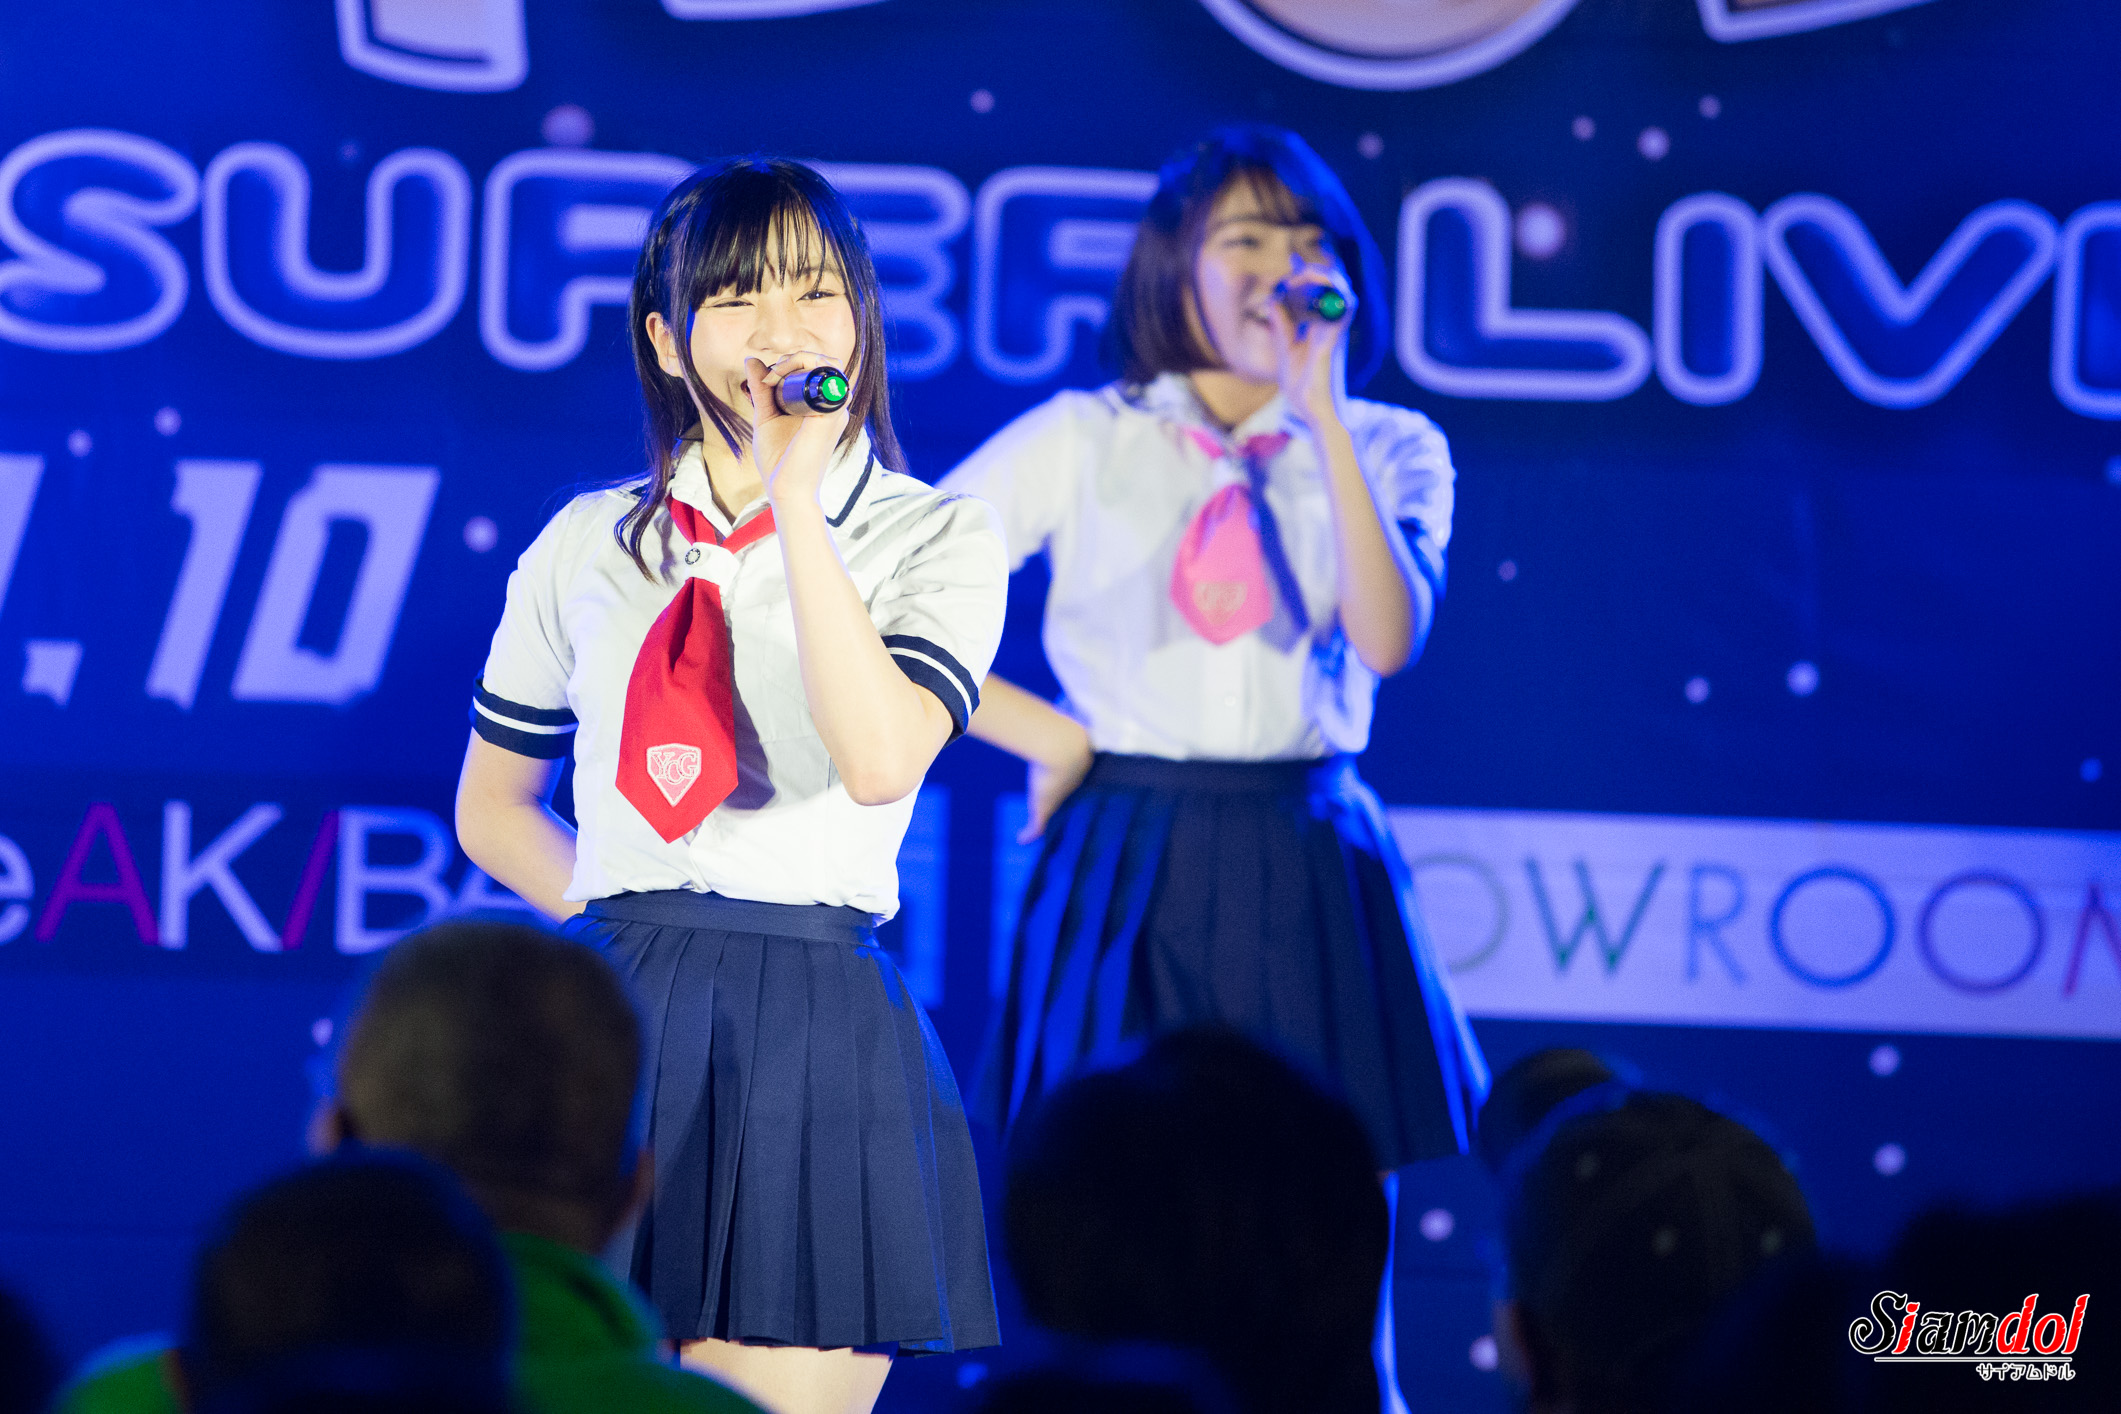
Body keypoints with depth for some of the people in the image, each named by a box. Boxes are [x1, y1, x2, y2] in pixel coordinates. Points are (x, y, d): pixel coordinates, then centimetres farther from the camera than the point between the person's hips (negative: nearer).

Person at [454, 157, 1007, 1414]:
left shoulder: (937, 538, 2)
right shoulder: (589, 546, 10)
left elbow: (879, 762, -17)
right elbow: (492, 809, 21)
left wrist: (796, 500, -15)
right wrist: (622, 922, 3)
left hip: (815, 1029, -2)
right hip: (612, 1026, 3)